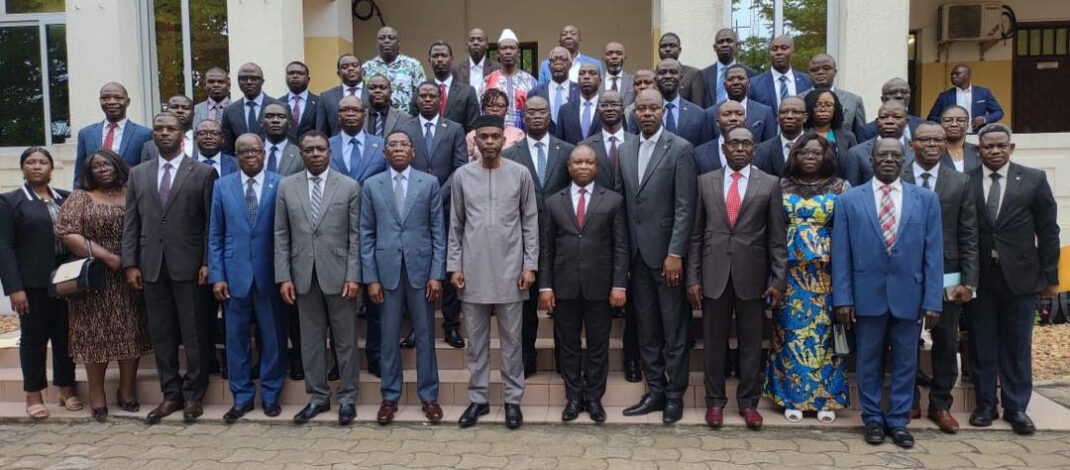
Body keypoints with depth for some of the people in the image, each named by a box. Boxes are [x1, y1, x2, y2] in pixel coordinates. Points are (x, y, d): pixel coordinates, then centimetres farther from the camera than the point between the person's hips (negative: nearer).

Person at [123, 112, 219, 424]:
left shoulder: (203, 173, 0)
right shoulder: (138, 174, 12)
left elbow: (211, 222, -3)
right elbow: (131, 222, 9)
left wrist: (207, 263, -9)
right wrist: (130, 263, 2)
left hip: (189, 265, -3)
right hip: (152, 266, 4)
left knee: (194, 334, 3)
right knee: (161, 334, 9)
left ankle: (193, 395, 15)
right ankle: (171, 394, 19)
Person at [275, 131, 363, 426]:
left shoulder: (349, 186, 0)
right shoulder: (286, 186, 6)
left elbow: (355, 235, -2)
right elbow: (281, 235, 5)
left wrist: (353, 276, -8)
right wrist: (283, 277, -1)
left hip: (338, 274, -2)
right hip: (304, 275, 2)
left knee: (345, 340, 6)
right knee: (311, 339, 10)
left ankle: (347, 398, 18)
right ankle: (318, 396, 23)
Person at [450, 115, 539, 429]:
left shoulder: (520, 174, 0)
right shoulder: (462, 175, 4)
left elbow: (530, 222, 2)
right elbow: (455, 225, 7)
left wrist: (530, 265, -3)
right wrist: (454, 266, 2)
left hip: (509, 270, -1)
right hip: (473, 271, 1)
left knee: (511, 339, 6)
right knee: (476, 339, 10)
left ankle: (513, 399, 17)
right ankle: (478, 398, 21)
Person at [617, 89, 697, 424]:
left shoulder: (680, 149, -5)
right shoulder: (624, 151, 11)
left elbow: (684, 207, -10)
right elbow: (621, 201, 11)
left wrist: (675, 254, -16)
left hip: (666, 253, -5)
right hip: (637, 254, 5)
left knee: (674, 331, 4)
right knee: (646, 330, 12)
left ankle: (675, 396, 16)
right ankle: (655, 391, 23)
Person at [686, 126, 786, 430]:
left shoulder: (769, 184, 3)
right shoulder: (705, 182, 5)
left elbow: (776, 238, 3)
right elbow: (696, 235, 5)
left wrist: (778, 279, -3)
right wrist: (693, 278, 0)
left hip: (751, 276, 0)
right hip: (714, 275, 1)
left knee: (751, 344, 8)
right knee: (714, 343, 8)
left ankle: (748, 402, 22)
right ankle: (715, 401, 21)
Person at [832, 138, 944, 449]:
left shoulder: (926, 199, 4)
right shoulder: (849, 200, 1)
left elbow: (933, 254, 1)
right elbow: (841, 254, -1)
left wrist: (933, 301, -4)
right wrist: (843, 298, -6)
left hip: (909, 296, 1)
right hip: (867, 295, -1)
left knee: (905, 362, 10)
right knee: (869, 362, 10)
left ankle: (898, 421, 24)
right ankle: (873, 419, 25)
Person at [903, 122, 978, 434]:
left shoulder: (960, 182, 4)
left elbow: (968, 236, 2)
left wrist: (968, 282, -4)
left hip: (946, 276, 1)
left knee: (946, 344, 9)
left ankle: (941, 405, 25)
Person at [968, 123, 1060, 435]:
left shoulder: (1033, 180, 2)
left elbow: (1048, 231, 4)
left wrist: (1049, 276, 2)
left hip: (1020, 277, 0)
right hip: (978, 278, 0)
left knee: (1017, 346, 8)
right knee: (981, 346, 8)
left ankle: (1016, 407, 21)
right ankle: (985, 405, 21)